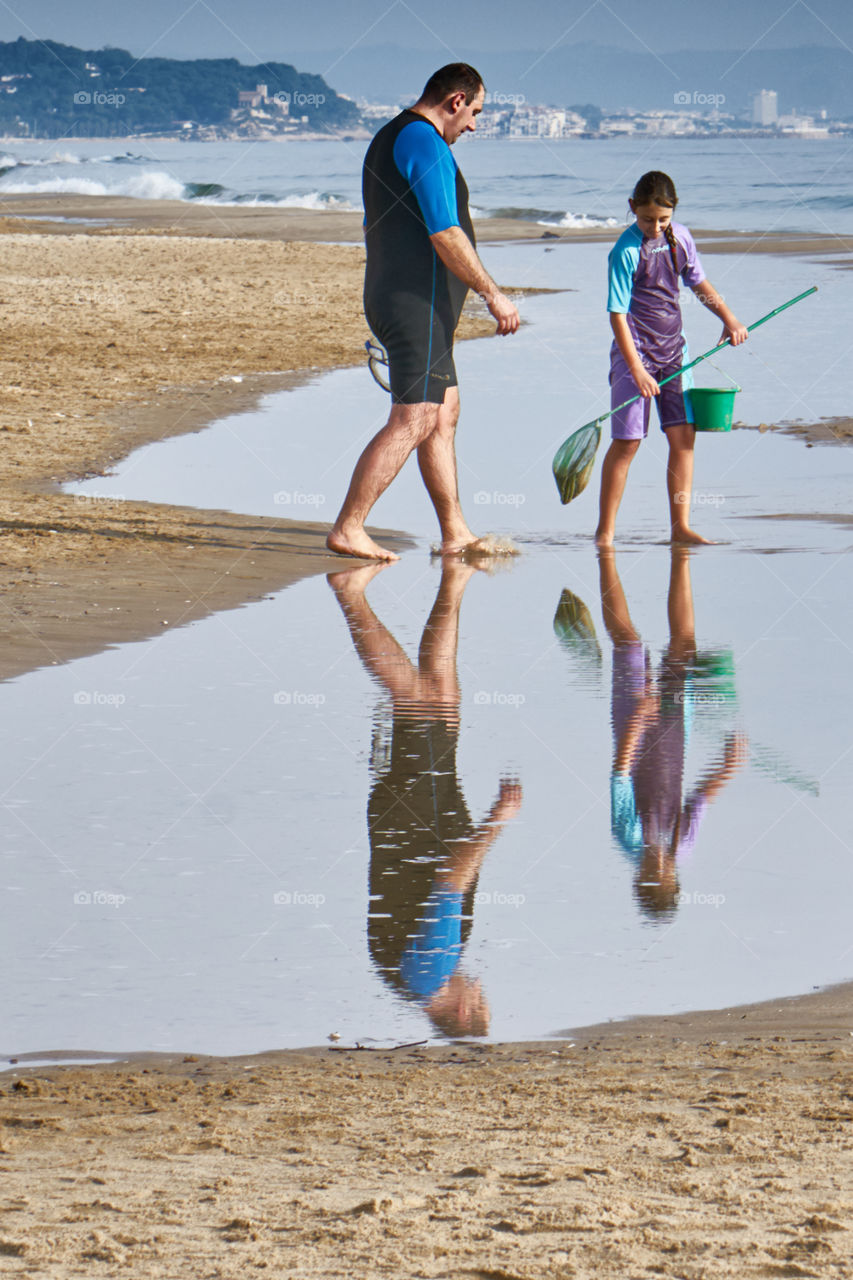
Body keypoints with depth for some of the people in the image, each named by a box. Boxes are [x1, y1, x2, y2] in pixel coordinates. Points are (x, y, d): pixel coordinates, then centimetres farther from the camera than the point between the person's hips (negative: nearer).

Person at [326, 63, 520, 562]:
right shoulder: (425, 143, -14)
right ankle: (348, 529, -13)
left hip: (391, 298, 11)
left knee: (444, 415, 13)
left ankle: (456, 533, 15)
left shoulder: (387, 139, 19)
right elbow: (445, 236, -20)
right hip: (420, 303, -11)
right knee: (412, 422, -11)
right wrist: (493, 294, -13)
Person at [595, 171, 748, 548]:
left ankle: (680, 527, 6)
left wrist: (729, 318, 13)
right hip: (635, 350, -6)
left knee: (683, 436, 1)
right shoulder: (625, 251, -15)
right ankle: (605, 531, 2)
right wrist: (637, 370, -22)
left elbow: (699, 283, 21)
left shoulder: (680, 237, 3)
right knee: (627, 442, -6)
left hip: (672, 348, 6)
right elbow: (617, 314, -17)